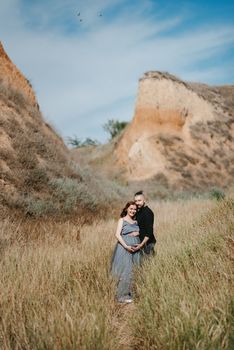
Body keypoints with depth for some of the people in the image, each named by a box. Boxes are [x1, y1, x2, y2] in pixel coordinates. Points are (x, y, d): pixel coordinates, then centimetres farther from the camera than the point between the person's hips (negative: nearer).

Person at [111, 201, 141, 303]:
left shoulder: (136, 222, 17)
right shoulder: (122, 220, 1)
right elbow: (117, 234, -9)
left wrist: (137, 233, -6)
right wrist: (126, 246, -17)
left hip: (135, 248, 6)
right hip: (124, 248, -6)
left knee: (134, 271, 6)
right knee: (126, 271, -7)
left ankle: (131, 294, 17)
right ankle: (123, 296, 0)